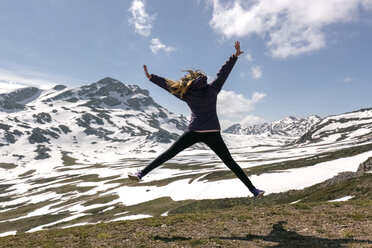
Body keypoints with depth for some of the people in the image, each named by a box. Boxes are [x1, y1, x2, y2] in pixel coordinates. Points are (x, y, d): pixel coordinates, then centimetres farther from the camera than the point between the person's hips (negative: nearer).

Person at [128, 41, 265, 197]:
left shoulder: (187, 94, 4)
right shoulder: (212, 89, 4)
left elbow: (168, 85, 11)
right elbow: (224, 72, 12)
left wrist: (150, 76, 21)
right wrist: (235, 55, 22)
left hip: (194, 133, 0)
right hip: (213, 133, 1)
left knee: (168, 154, 7)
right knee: (230, 162, 5)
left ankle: (141, 174, 9)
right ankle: (253, 189, 7)